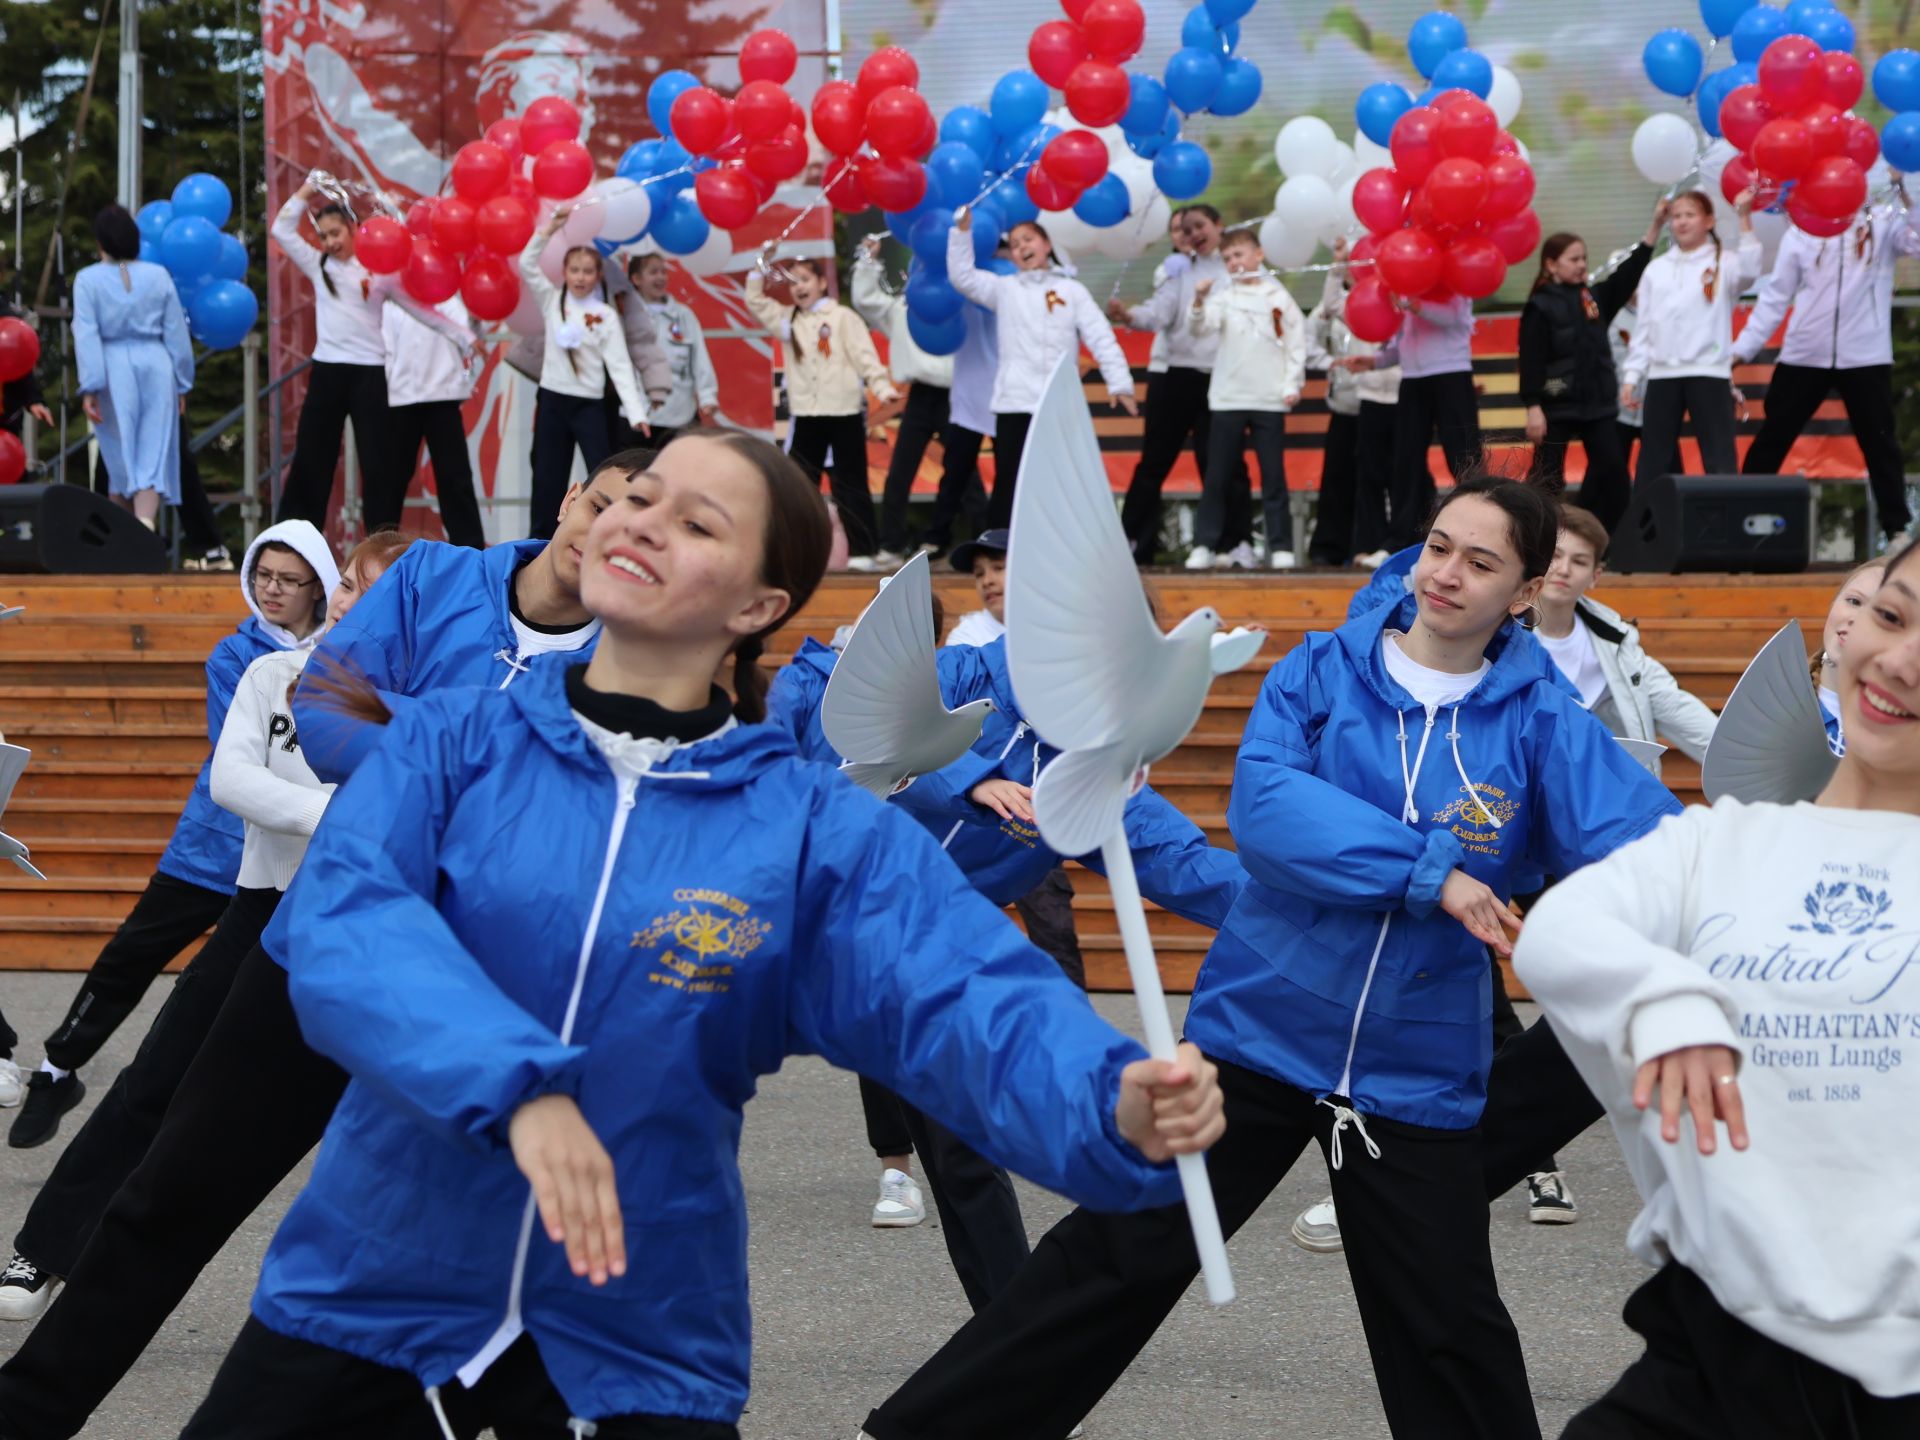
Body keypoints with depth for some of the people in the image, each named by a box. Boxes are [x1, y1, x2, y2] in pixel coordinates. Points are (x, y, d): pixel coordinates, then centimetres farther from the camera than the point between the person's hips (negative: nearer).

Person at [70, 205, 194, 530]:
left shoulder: (88, 279, -1)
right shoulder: (158, 275, 5)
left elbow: (86, 335, -8)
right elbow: (176, 333, 6)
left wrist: (90, 387, -10)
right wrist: (181, 383, 13)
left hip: (114, 369, -1)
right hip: (155, 365, 1)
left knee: (121, 457, 11)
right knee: (153, 454, -3)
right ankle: (146, 522, -25)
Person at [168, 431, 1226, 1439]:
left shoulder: (816, 831, -5)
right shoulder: (453, 744, -3)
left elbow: (967, 999, -17)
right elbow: (343, 924, -20)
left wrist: (1115, 1106, -38)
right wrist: (518, 1086, -36)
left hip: (640, 1345, 0)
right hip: (368, 1294, 1)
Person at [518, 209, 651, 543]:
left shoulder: (606, 315, -1)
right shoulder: (552, 301, 5)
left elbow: (620, 365, -6)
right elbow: (527, 265, -6)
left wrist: (637, 412, -15)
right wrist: (550, 228, -14)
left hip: (589, 404, -2)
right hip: (552, 400, 2)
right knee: (548, 477, 6)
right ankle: (541, 542, 13)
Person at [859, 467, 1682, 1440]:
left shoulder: (1541, 722, -3)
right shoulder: (1321, 672, -3)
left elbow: (1646, 845, -15)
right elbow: (1263, 802, -19)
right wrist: (1427, 870, -25)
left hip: (1415, 1077, 0)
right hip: (1257, 1033, 0)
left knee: (1449, 1332, 7)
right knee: (1117, 1256, 3)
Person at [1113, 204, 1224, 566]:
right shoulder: (1180, 269, 12)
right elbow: (1160, 311, -4)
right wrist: (1128, 315, -22)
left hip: (1222, 377, -2)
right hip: (1179, 373, 2)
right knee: (1154, 462, 3)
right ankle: (1132, 543, 6)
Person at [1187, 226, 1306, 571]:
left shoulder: (1278, 296, 5)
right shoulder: (1223, 295, 4)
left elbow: (1296, 342, 6)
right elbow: (1200, 326, -11)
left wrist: (1293, 384, -1)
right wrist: (1199, 303, -31)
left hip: (1270, 400, 0)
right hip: (1228, 398, 0)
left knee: (1274, 475, 2)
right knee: (1219, 475, 2)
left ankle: (1281, 546, 4)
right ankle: (1205, 545, 4)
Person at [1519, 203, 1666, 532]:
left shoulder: (1596, 296, 9)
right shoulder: (1541, 306, -8)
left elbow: (1630, 272, 5)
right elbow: (1531, 361, -12)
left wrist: (1656, 225, -4)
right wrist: (1533, 408, -18)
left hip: (1598, 403, 6)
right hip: (1556, 405, -6)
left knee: (1613, 469, 0)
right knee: (1547, 475, 1)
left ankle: (1607, 537, 6)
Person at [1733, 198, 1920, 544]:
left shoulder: (1885, 224, 3)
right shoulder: (1801, 231, 6)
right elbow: (1776, 295, 7)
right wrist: (1744, 347, 1)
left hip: (1865, 357, -1)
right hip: (1804, 356, 1)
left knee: (1880, 444, 6)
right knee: (1771, 440, 6)